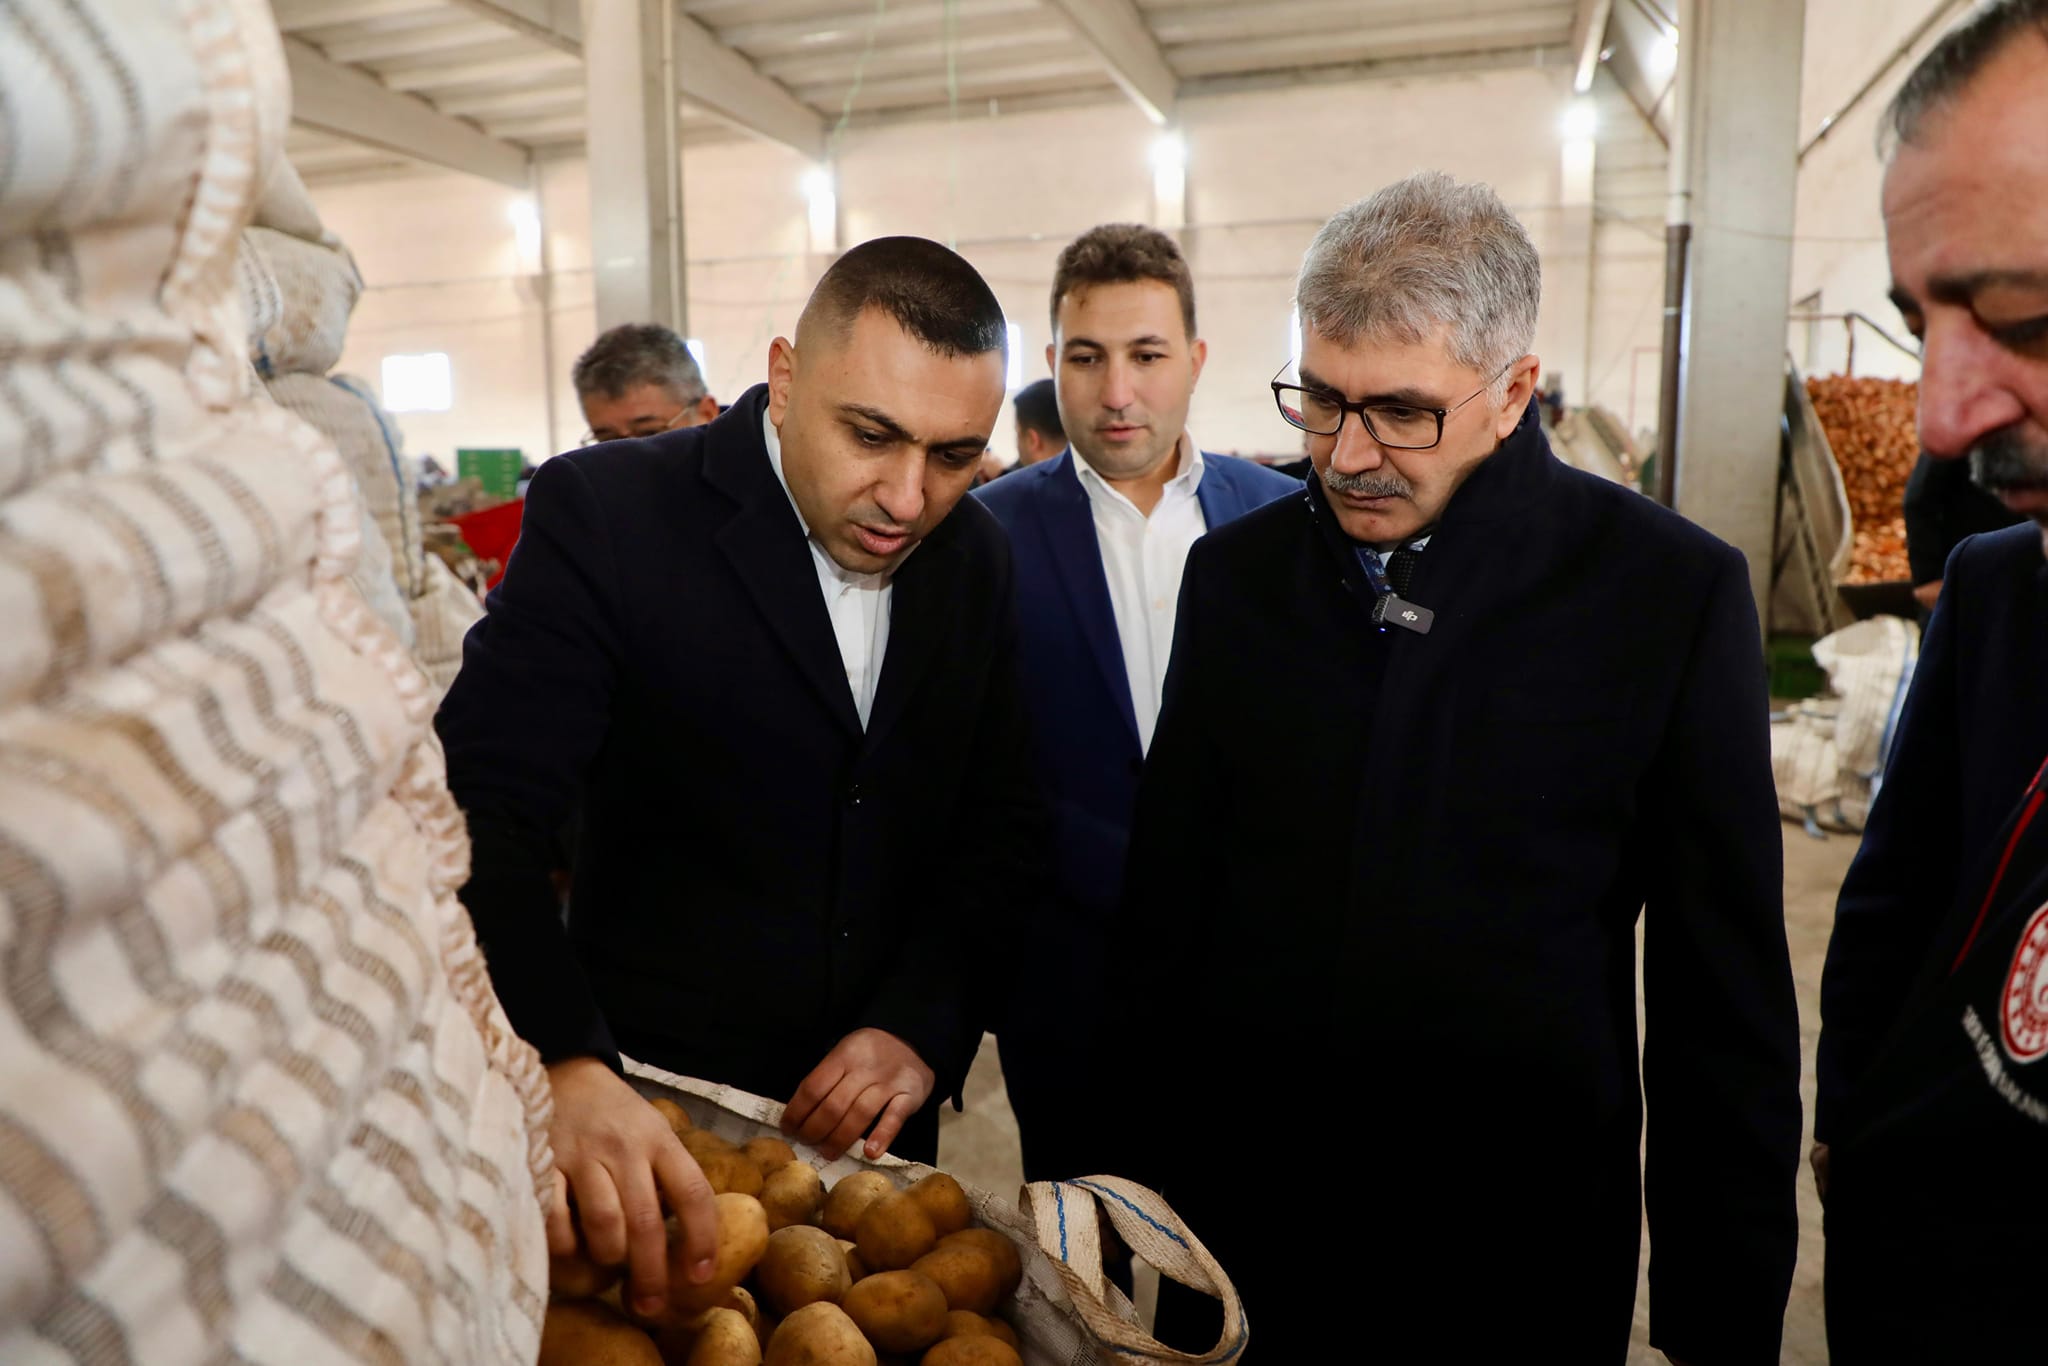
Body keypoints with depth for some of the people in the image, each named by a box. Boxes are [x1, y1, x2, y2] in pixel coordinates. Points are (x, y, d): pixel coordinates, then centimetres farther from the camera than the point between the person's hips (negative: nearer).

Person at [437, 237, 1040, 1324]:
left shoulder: (973, 556, -2)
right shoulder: (603, 512, -17)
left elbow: (996, 825, 1)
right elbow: (479, 813, -25)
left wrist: (924, 1027, -11)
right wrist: (564, 1066, -39)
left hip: (875, 1108, 5)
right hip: (647, 1109, -4)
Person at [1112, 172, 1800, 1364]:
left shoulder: (1673, 591, -9)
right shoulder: (1238, 571, -1)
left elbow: (1726, 999, -5)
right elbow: (1167, 897, 3)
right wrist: (1139, 1167, 3)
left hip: (1519, 1262, -2)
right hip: (1239, 1219, 3)